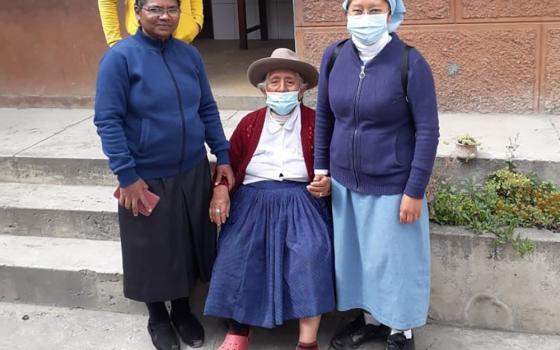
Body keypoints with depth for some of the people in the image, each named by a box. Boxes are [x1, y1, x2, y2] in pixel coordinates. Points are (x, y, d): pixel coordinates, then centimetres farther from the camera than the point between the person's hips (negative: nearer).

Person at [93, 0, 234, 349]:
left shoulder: (189, 54, 3)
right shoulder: (120, 57, -12)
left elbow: (208, 110, 9)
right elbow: (108, 121, -14)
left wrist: (223, 156, 4)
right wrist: (127, 176, -18)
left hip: (194, 172, 4)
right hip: (147, 178, -4)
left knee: (188, 245, 16)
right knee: (153, 250, 12)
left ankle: (183, 310, 39)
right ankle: (158, 319, 35)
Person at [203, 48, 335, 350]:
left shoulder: (317, 122, 9)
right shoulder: (250, 123, 17)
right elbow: (228, 163, 15)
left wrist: (328, 184, -15)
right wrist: (220, 189, -5)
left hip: (301, 200, -2)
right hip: (253, 199, 2)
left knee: (312, 253, -29)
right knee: (236, 252, -23)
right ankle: (239, 325, 0)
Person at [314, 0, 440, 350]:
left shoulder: (410, 62, -15)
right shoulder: (334, 56, -3)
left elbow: (428, 131, -13)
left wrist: (414, 190, -14)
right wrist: (321, 167, 9)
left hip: (392, 186, -4)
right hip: (345, 183, 5)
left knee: (394, 258, 10)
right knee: (355, 254, 18)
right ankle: (371, 318, 40)